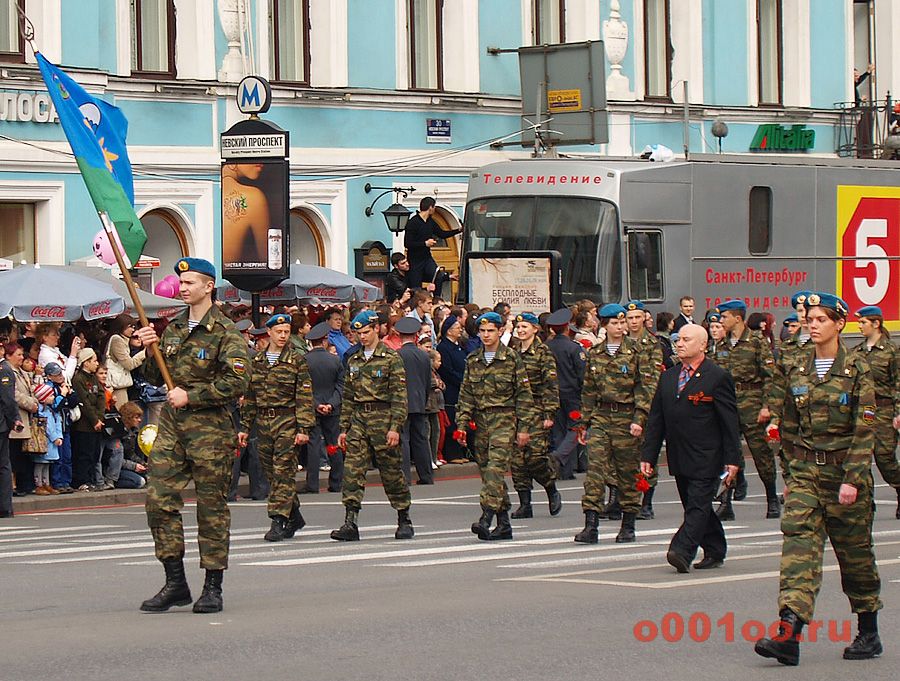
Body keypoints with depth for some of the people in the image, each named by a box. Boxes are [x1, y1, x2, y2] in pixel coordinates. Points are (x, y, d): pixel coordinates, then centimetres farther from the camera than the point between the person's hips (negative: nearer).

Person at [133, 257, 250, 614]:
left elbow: (237, 382, -15)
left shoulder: (226, 333, -6)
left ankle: (213, 588, 7)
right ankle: (175, 582, 7)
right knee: (159, 499, -1)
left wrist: (191, 395, -14)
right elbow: (156, 377, 20)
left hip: (210, 427, -6)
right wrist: (151, 350, 0)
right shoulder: (172, 329, 15)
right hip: (171, 424, 6)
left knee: (211, 506, 0)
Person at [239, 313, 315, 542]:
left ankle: (279, 522, -11)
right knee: (272, 473, 8)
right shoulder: (257, 361, 11)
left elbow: (304, 398, -5)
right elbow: (249, 396, 17)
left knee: (283, 472, -10)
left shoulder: (297, 361, -2)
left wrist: (304, 429, -12)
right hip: (263, 422, 5)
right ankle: (294, 516, 21)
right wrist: (245, 427, 12)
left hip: (287, 421, -5)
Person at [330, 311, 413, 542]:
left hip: (382, 418, -5)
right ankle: (350, 524, -10)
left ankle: (404, 521, 15)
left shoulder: (391, 358, -2)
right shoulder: (353, 361, 15)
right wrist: (344, 428, 14)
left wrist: (395, 427, -14)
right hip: (358, 420, 5)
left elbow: (399, 395, -7)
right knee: (352, 470, -7)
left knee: (392, 472, 2)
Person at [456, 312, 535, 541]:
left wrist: (524, 428, -4)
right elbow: (466, 395, 14)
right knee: (487, 471, 6)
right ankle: (503, 524, 13)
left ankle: (486, 519, -28)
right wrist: (462, 424, 4)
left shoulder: (512, 359, -1)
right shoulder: (472, 361, 11)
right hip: (480, 421, 5)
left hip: (504, 420, -5)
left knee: (495, 468, -18)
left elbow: (523, 395, -1)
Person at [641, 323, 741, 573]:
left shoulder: (717, 377, -6)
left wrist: (732, 459, -9)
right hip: (678, 457, 7)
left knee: (698, 505, -12)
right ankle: (715, 552, 23)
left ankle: (682, 552, -21)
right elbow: (656, 419, 14)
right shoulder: (668, 377, 13)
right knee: (696, 506, 12)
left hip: (706, 458, -7)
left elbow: (730, 421, -6)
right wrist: (648, 455, 9)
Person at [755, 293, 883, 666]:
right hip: (805, 472, 4)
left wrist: (853, 479, -17)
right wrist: (792, 471, 13)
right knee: (798, 542, -13)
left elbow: (865, 430, -10)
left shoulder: (857, 370, -6)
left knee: (855, 554, 7)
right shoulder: (798, 371, 7)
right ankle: (788, 634, -24)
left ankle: (869, 634, 25)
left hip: (845, 471, -3)